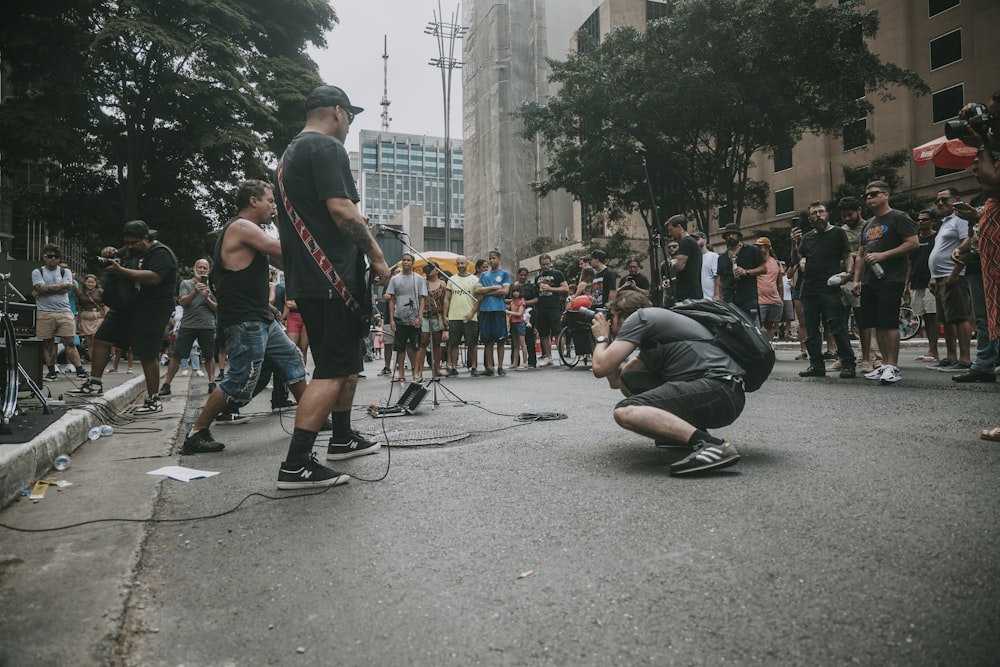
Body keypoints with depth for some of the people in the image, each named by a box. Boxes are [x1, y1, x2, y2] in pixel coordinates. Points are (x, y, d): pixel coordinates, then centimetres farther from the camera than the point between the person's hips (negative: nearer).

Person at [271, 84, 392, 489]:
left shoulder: (290, 153, 22)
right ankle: (295, 466, -9)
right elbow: (341, 209, -20)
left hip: (306, 278, 10)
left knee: (349, 361, 20)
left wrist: (357, 225, 24)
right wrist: (376, 254, -13)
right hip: (334, 278, -10)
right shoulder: (327, 148, -9)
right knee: (333, 371, -9)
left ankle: (343, 438, 31)